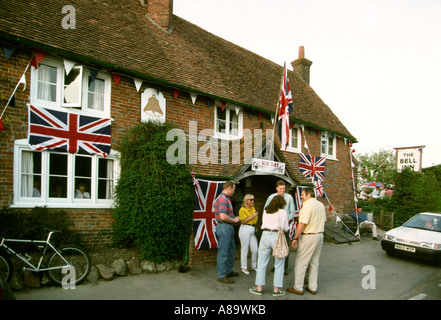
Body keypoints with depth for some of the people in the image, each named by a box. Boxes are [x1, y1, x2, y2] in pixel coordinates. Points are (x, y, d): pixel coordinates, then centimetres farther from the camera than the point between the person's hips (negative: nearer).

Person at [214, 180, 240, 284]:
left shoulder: (226, 198, 14)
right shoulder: (223, 199, -20)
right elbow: (223, 216, -29)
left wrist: (233, 219, 12)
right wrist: (233, 220, -13)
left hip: (228, 227, 11)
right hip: (224, 227, -11)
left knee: (231, 250, 20)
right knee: (223, 252, -2)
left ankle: (229, 271, 34)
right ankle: (221, 275, 8)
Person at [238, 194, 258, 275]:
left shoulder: (253, 208, 15)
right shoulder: (242, 209, -7)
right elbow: (243, 221, -16)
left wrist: (256, 215, 9)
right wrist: (253, 216, -15)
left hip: (253, 230, 7)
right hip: (245, 229, -7)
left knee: (255, 249, 7)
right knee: (245, 250, 1)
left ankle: (254, 266, 26)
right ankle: (244, 267, 14)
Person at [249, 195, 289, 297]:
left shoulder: (265, 211, 9)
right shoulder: (282, 212, -3)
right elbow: (285, 229, -3)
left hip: (265, 236, 3)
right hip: (277, 238, -3)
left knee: (262, 264, 12)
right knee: (279, 265, 11)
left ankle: (259, 288, 16)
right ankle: (276, 290, 15)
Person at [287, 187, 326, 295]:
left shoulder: (308, 205, -17)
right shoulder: (321, 205, 10)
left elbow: (303, 223, -21)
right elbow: (323, 220, 16)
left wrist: (295, 238, -15)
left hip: (308, 236, -9)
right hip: (320, 235, 9)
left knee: (301, 262, 1)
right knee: (314, 263, 15)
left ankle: (298, 288, 8)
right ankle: (313, 287, 22)